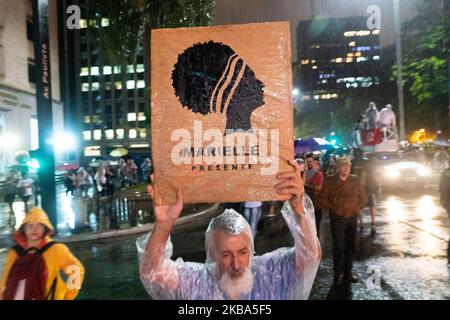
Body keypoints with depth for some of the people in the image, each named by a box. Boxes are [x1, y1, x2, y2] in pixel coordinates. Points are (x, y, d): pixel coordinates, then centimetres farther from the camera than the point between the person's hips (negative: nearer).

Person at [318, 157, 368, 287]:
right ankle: (338, 274, 10)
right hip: (337, 218, -3)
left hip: (352, 218, 4)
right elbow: (322, 199, -2)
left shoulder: (355, 180, 4)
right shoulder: (330, 181, -5)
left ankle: (347, 273, 24)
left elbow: (363, 197, 15)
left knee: (351, 246, 10)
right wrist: (332, 208, -5)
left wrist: (358, 208, 7)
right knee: (338, 246, -3)